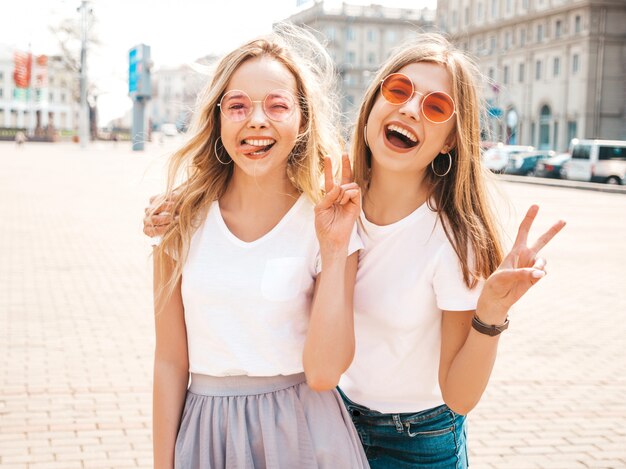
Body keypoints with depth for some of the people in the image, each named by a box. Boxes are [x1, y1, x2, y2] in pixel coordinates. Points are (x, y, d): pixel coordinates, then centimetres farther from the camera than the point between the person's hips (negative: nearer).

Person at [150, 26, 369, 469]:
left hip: (301, 433, -1)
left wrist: (335, 250, -20)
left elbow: (322, 373, -15)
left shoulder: (325, 223, -9)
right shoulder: (184, 221, -5)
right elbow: (170, 361, -1)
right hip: (204, 432, 2)